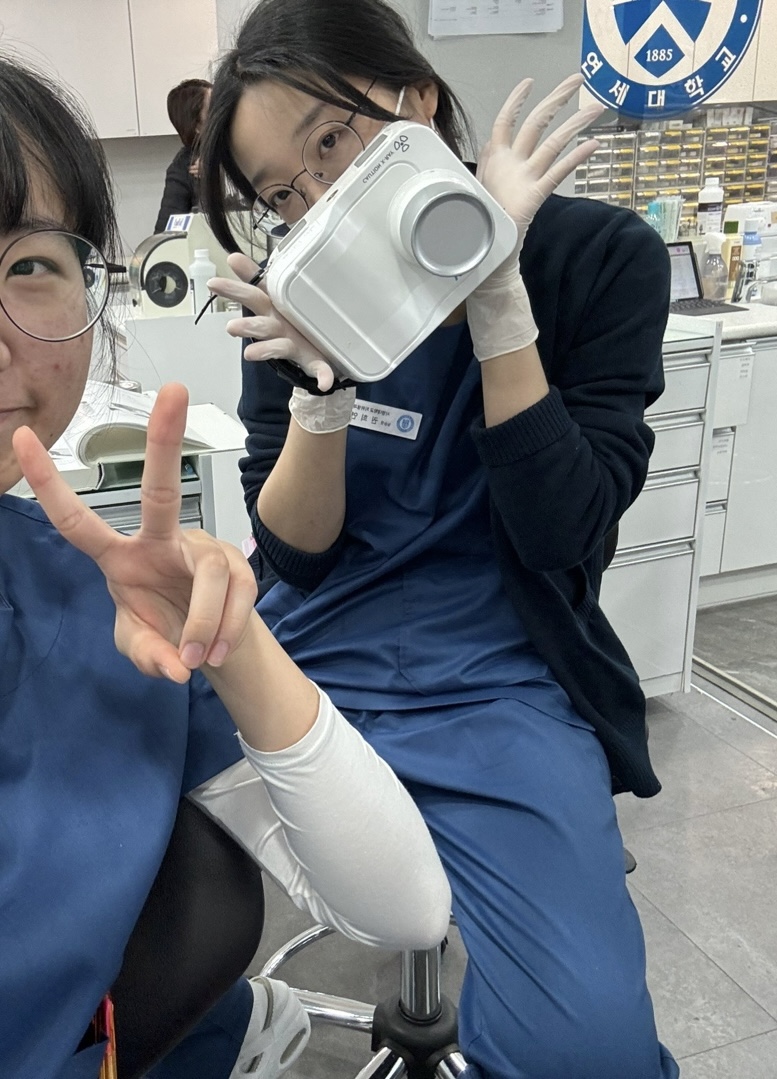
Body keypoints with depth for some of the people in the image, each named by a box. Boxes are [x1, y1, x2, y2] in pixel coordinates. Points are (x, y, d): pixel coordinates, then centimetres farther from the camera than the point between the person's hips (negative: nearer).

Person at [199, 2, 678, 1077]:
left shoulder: (601, 255, -6)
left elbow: (559, 532, -12)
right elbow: (294, 552, -1)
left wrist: (495, 293, -19)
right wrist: (319, 380, -19)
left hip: (501, 683, -3)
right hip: (314, 661, 3)